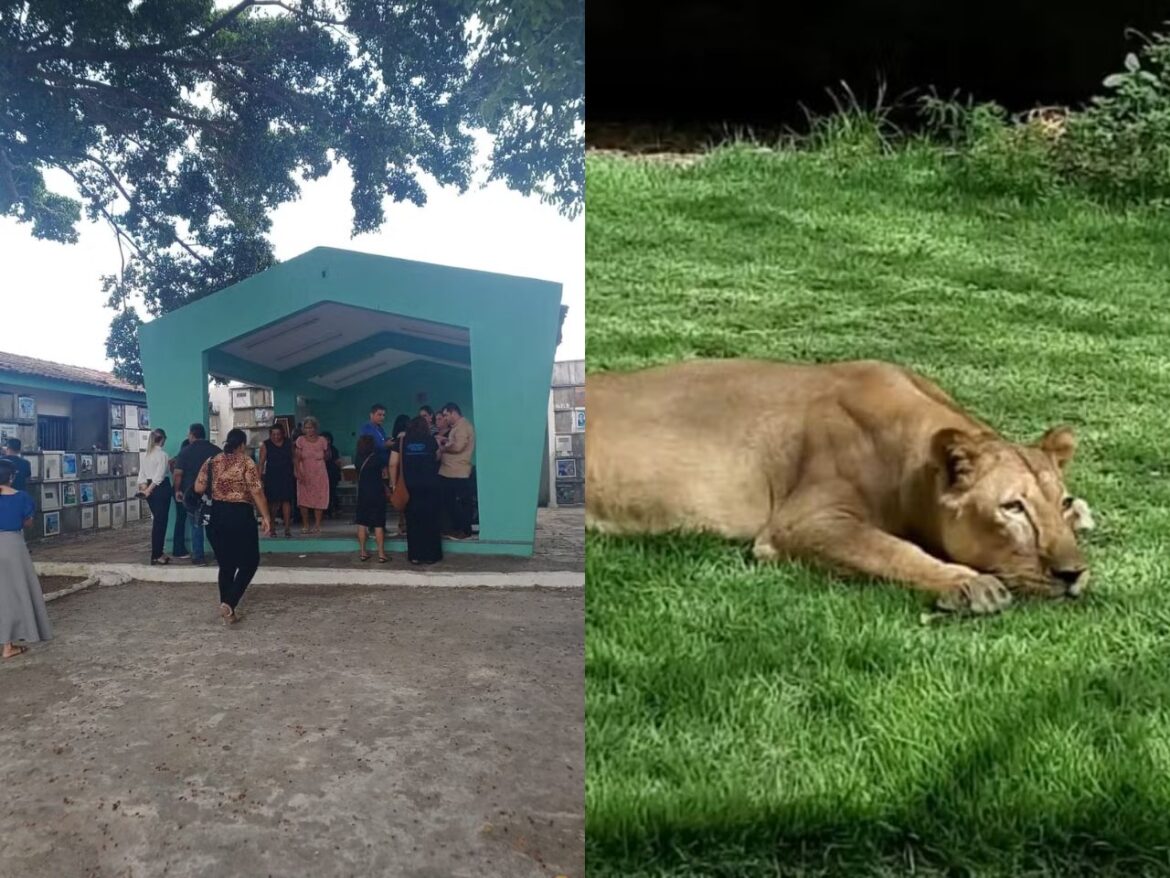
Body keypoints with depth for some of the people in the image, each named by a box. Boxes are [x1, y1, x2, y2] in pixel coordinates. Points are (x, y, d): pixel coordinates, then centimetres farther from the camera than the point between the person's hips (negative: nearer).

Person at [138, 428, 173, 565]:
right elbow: (159, 475, -19)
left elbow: (142, 473, 6)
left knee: (157, 520, 17)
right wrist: (149, 490, -16)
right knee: (161, 521, -1)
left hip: (150, 489, 7)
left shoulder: (146, 454, 10)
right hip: (161, 488, -7)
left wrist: (143, 487, -1)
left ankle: (157, 552, 22)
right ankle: (156, 555, 0)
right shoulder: (162, 454, -12)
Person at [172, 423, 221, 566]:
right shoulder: (216, 450, 2)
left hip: (192, 494, -2)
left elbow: (177, 473, -11)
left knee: (196, 526, 7)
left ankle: (199, 556, 7)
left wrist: (177, 490, 1)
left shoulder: (185, 451, -7)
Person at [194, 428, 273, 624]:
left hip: (216, 515, 5)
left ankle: (226, 607, 19)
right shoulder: (247, 462, -8)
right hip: (240, 515, -5)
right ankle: (229, 603, -8)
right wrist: (265, 516, -11)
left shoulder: (211, 461, 6)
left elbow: (198, 488, 2)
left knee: (226, 564, 15)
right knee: (249, 562, 6)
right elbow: (257, 492, -15)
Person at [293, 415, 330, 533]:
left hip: (319, 474, 0)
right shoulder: (300, 441, -3)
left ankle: (317, 525, 6)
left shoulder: (322, 441, 0)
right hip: (305, 474, 0)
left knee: (319, 499, -2)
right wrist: (298, 473, -17)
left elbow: (327, 456, 17)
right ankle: (305, 525, 7)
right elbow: (296, 459, -8)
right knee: (303, 500, -2)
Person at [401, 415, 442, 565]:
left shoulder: (405, 441, 0)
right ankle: (430, 555, 8)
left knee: (413, 521, 6)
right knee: (430, 520, 6)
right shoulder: (430, 440, -3)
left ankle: (415, 555, 8)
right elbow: (437, 458, 9)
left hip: (411, 486, 1)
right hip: (429, 485, -1)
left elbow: (400, 462, 2)